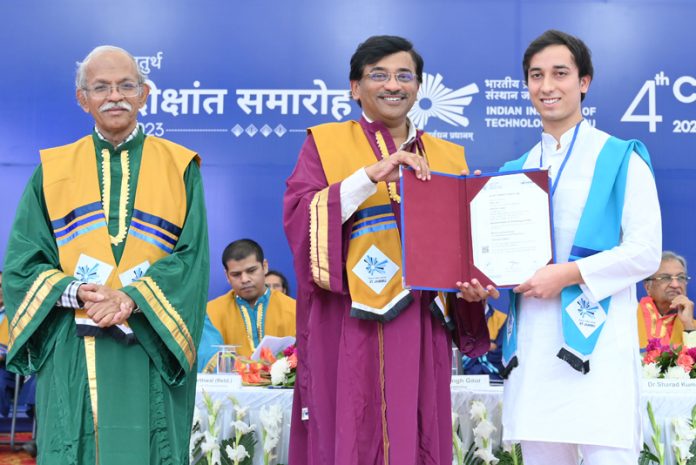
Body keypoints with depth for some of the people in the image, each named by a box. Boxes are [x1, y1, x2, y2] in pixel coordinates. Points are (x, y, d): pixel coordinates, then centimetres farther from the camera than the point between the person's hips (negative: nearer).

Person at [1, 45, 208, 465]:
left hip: (151, 351, -1)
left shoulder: (179, 167, 8)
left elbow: (191, 256, 0)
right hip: (72, 354, 1)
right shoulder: (53, 170, 10)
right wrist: (76, 291, -13)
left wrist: (133, 297, -15)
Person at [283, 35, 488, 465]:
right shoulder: (325, 143, 5)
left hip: (419, 327, 3)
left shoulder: (447, 156, 15)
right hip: (347, 326, -3)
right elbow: (299, 216, -11)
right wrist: (371, 176, -20)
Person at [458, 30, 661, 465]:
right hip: (531, 344, 5)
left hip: (596, 339, -5)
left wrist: (569, 274, -16)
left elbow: (646, 251, -7)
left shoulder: (622, 159, 1)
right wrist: (486, 281, -1)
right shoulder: (515, 170, 17)